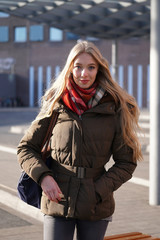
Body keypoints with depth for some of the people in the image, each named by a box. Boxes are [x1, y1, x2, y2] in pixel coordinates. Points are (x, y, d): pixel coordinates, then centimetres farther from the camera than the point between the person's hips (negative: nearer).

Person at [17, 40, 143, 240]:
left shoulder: (114, 109, -1)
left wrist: (98, 191, -10)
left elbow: (126, 163, 2)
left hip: (96, 208, 0)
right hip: (57, 203, 0)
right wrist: (43, 176, -11)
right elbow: (25, 148, 7)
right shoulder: (55, 106, 2)